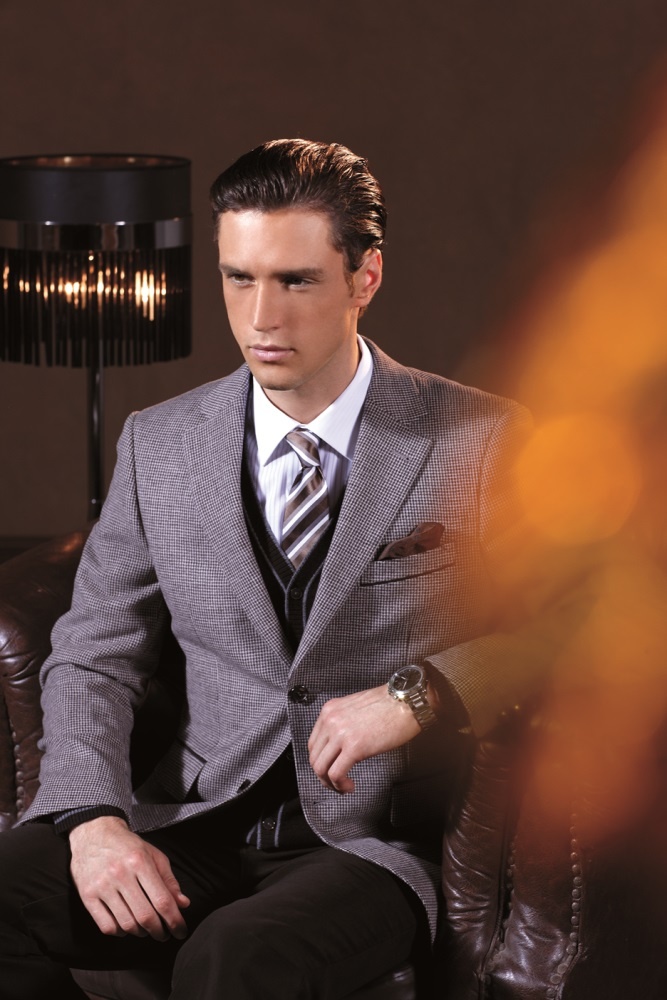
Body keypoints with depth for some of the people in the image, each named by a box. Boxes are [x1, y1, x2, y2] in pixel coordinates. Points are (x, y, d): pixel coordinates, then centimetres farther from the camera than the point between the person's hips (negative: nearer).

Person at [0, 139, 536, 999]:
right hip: (199, 823, 4)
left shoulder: (480, 443, -1)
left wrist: (419, 692, -20)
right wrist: (92, 818, -8)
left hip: (376, 837, -4)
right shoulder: (158, 445, 10)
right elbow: (93, 657, 10)